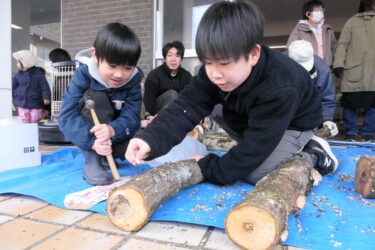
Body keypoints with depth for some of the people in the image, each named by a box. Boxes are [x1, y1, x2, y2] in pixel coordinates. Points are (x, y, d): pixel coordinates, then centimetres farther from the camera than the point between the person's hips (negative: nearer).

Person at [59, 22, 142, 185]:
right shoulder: (83, 74, -22)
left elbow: (131, 117, -24)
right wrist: (92, 140, -43)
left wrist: (112, 130, -46)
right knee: (94, 97, -30)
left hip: (116, 136, 2)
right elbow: (66, 117, -27)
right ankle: (92, 160, -25)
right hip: (90, 136, -2)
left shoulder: (133, 80, -17)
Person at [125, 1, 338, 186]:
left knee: (255, 174, -22)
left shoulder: (279, 90, -39)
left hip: (293, 124, -7)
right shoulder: (214, 71, -22)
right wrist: (151, 139, -45)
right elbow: (187, 106, -30)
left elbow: (254, 149, -36)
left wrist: (209, 168, -31)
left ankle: (312, 156, 0)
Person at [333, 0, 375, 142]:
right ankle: (351, 133, 10)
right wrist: (338, 64, -8)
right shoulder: (352, 21, 9)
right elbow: (342, 44, 1)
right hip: (353, 72, -2)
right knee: (350, 103, 2)